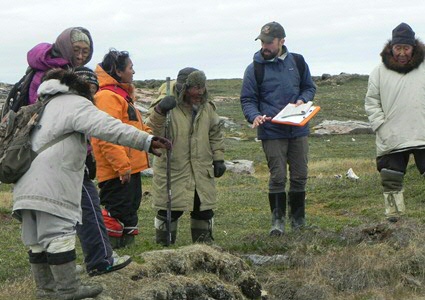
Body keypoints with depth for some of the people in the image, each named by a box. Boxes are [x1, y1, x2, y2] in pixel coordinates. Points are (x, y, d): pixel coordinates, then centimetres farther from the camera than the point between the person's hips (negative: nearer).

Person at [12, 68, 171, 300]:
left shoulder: (45, 107, 27)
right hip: (51, 186, -9)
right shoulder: (76, 104, -2)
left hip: (26, 185, 9)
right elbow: (107, 127, -17)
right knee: (60, 235, -7)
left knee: (38, 241, 12)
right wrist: (146, 141, -26)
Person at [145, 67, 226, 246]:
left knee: (204, 208, 11)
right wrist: (160, 111, -40)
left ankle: (204, 242, 27)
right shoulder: (168, 106, -12)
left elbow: (215, 134, 17)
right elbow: (154, 131, -24)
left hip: (202, 171, 5)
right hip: (172, 169, -5)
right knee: (170, 209, -1)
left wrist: (218, 158, 12)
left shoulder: (206, 107, 8)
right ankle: (164, 244, 15)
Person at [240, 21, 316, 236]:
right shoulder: (254, 69, -2)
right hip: (271, 132, -3)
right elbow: (247, 99, 1)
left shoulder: (297, 62, 6)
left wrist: (302, 100, -5)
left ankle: (298, 218, 22)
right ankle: (277, 219, 5)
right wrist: (255, 116, -19)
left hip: (298, 129, 3)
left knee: (300, 176, 8)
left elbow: (309, 87, 17)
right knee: (278, 177, -6)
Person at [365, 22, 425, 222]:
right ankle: (393, 220, 18)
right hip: (391, 139, 1)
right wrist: (381, 127, -5)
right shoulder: (380, 72, 4)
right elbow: (371, 103, 6)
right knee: (391, 182, 7)